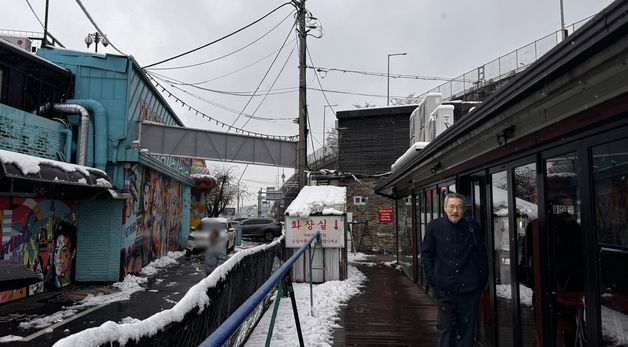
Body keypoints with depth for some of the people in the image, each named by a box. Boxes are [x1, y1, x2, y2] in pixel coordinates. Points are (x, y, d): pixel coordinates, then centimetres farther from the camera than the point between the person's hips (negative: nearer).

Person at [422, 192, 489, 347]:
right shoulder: (434, 227, 0)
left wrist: (482, 279, 4)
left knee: (467, 328, 10)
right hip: (444, 288, -1)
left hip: (470, 288, 1)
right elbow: (427, 254, 5)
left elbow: (482, 256, 8)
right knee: (446, 328, 5)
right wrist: (433, 279, 0)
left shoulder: (472, 226, 3)